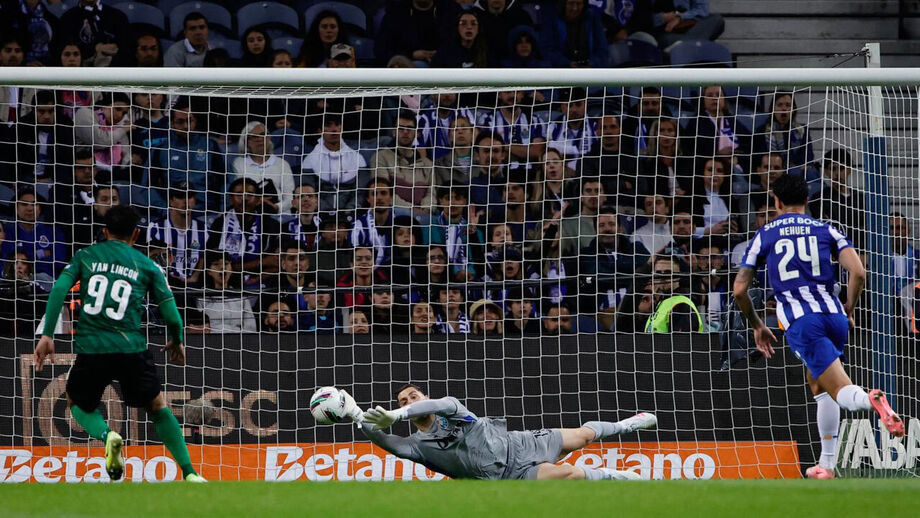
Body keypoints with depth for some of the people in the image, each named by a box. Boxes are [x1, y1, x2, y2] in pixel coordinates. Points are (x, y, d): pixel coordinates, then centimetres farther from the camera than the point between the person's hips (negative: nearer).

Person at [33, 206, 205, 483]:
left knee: (78, 404, 25)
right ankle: (190, 474, 9)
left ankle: (107, 435, -8)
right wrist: (177, 343, 27)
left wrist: (47, 335, -2)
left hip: (90, 348, 0)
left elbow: (59, 289, -2)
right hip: (131, 349, 0)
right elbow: (171, 314, 7)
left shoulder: (86, 256, 11)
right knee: (158, 408, 19)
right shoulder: (147, 266, 10)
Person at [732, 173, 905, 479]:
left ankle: (873, 400, -47)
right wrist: (848, 312, 17)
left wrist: (757, 326, 27)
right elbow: (858, 272, 1)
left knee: (843, 393, -12)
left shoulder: (765, 235, 14)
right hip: (834, 316, 3)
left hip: (800, 322, -3)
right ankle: (827, 465, 22)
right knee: (818, 386, 26)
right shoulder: (826, 231, 16)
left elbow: (740, 289, 12)